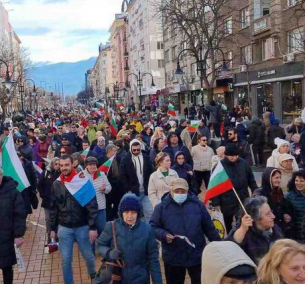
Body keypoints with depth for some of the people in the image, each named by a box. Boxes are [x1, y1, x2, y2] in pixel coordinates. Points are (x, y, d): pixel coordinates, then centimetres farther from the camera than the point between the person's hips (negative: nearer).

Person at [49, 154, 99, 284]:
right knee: (66, 259, 7)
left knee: (88, 256, 12)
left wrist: (93, 227, -13)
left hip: (82, 227, -2)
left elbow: (92, 205, -10)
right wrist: (52, 228, 9)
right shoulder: (56, 184, 1)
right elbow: (53, 208, 9)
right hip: (64, 228, 2)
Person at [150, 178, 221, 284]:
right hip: (173, 258, 0)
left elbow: (209, 227, 6)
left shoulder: (197, 204, 1)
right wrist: (164, 235, -19)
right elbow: (153, 227, -1)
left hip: (197, 256, 1)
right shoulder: (161, 207, -4)